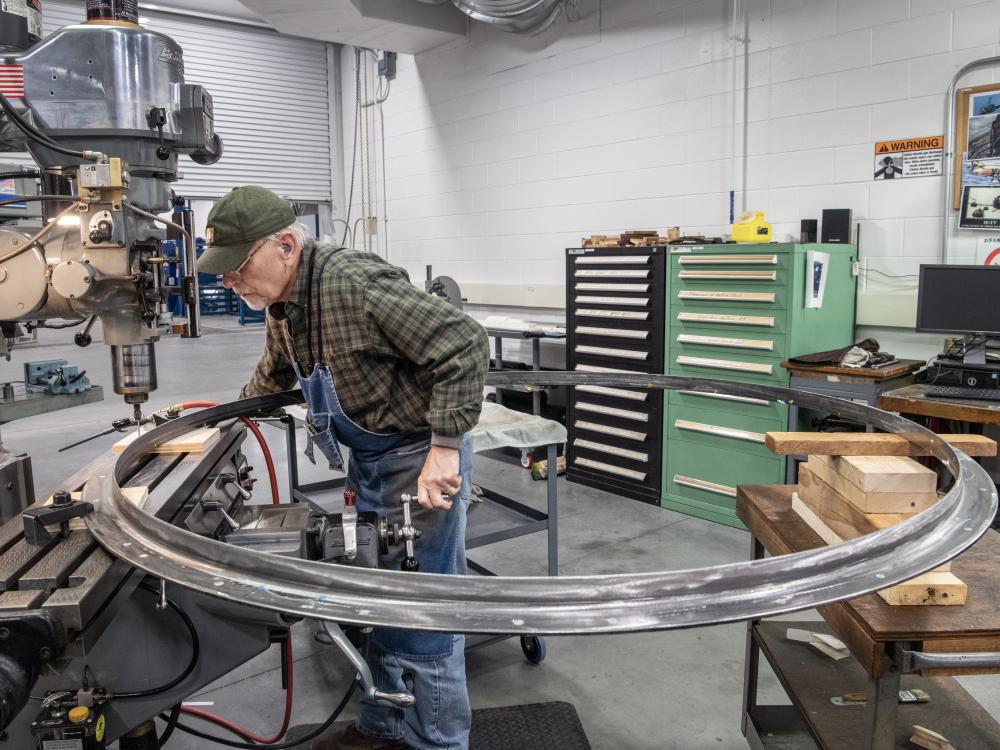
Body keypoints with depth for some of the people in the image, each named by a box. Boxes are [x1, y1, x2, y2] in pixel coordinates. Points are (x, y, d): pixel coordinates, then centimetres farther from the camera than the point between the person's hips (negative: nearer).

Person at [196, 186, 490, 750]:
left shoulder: (355, 284, -26)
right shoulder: (283, 304, 4)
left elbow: (466, 345, -29)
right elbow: (273, 377, 27)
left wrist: (445, 448, -29)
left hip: (423, 463, -9)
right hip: (369, 462, 9)